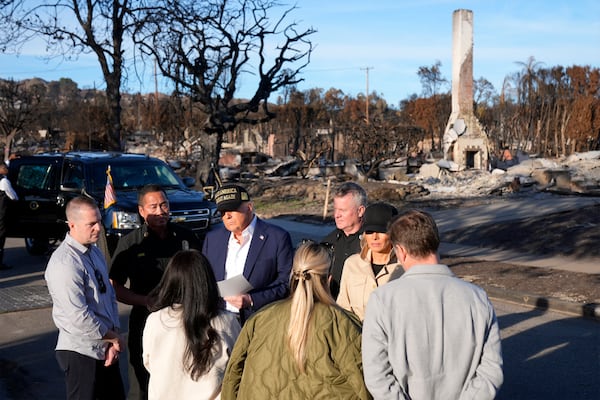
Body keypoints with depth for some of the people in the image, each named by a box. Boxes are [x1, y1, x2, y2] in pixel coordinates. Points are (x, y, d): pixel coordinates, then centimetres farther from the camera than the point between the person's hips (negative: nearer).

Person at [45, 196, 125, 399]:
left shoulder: (95, 252, 8)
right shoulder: (65, 263, -21)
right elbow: (79, 317, -24)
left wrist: (114, 340, 0)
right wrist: (115, 338, -10)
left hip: (105, 348, 8)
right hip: (81, 352, -8)